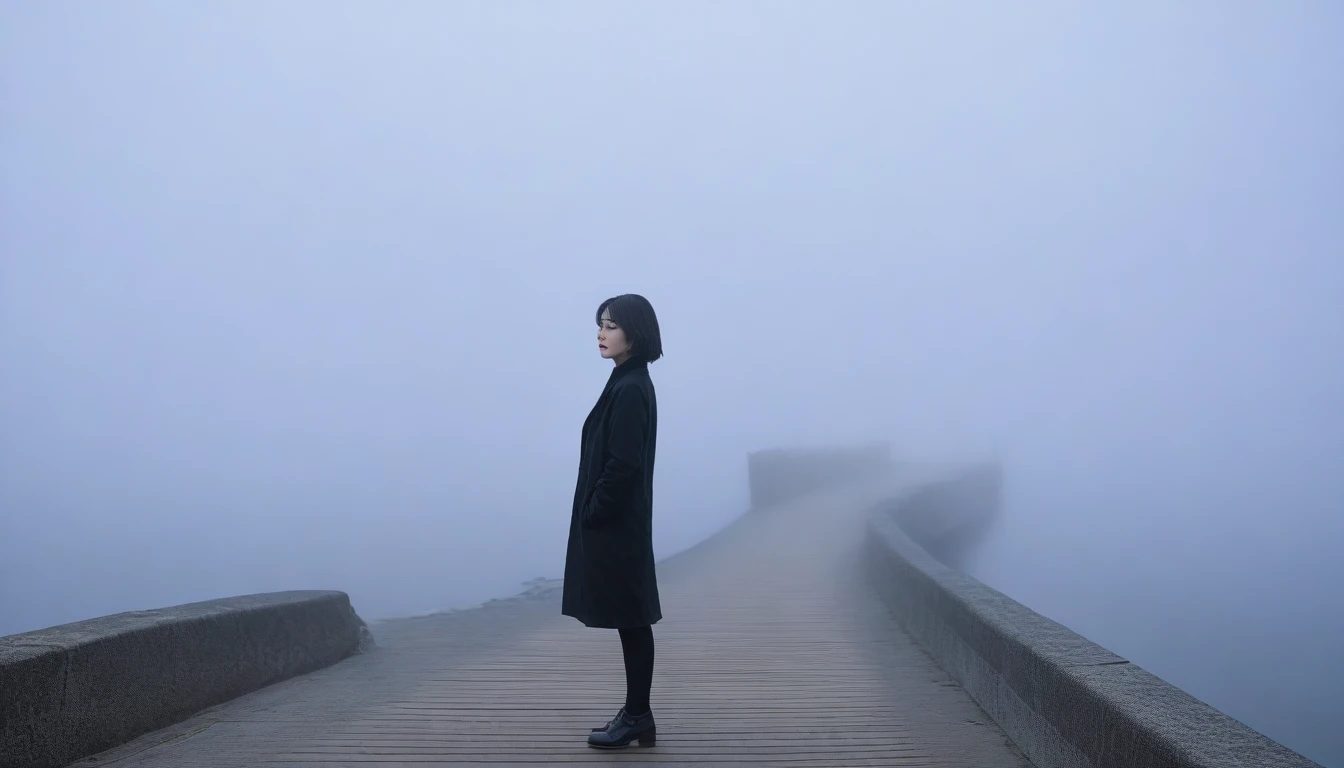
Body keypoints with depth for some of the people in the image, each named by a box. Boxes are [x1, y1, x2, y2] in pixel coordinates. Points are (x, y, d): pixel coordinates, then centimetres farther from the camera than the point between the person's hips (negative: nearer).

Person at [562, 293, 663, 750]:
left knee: (631, 620, -1)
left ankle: (637, 717, 9)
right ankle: (637, 715, 20)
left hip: (615, 524, -10)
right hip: (615, 521, 10)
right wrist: (594, 511, 15)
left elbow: (623, 463, -22)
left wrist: (593, 511, -14)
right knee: (630, 620, 13)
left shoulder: (630, 389, -17)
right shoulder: (628, 384, 13)